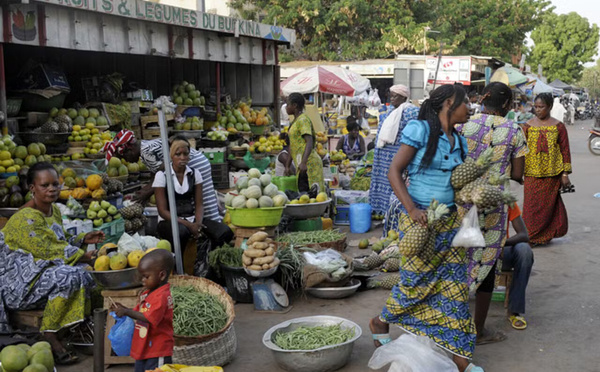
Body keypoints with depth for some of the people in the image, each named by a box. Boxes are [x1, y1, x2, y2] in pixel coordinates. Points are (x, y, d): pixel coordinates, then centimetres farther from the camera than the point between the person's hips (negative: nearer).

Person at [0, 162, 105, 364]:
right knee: (68, 277, -31)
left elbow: (60, 243, 19)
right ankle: (50, 337, -20)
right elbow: (46, 251, -22)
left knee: (87, 272, -8)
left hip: (43, 269, 9)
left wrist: (82, 239, 4)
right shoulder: (26, 218, -20)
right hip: (18, 281, -9)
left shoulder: (54, 210, 10)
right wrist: (81, 256, -15)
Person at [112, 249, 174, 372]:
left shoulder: (162, 296, -21)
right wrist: (123, 309, -1)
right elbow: (138, 312, 16)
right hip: (143, 349, 10)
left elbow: (149, 318, -28)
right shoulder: (147, 293, 9)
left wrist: (127, 312, -25)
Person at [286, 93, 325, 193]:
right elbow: (293, 145, 24)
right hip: (302, 164, 9)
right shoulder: (295, 121, 20)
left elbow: (309, 142, -20)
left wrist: (303, 162, -30)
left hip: (308, 163, -9)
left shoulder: (303, 120, -9)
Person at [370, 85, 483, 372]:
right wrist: (412, 209, -21)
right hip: (418, 219, -6)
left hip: (449, 221, 6)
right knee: (415, 280, 1)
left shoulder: (459, 142, 12)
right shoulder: (420, 130, -8)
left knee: (454, 285, 4)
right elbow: (394, 172, -11)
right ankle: (380, 323, 31)